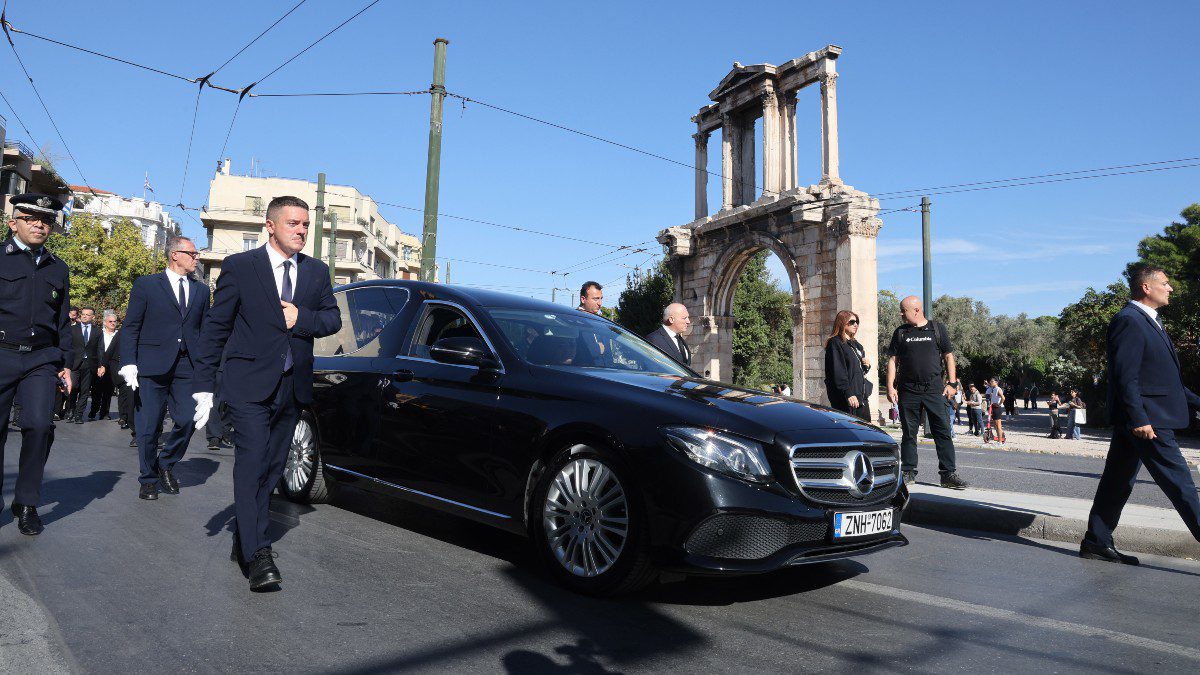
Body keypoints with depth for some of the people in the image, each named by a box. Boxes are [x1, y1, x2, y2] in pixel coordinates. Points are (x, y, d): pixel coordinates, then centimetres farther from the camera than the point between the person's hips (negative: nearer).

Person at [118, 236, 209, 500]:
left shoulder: (201, 290, 14)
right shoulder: (146, 284, 4)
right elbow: (130, 327, 1)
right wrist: (128, 364, -8)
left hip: (187, 367, 3)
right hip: (152, 366, -3)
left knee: (188, 420, -5)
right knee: (148, 427, 3)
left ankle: (166, 463, 21)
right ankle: (149, 479, 20)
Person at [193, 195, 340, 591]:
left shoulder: (316, 272, 10)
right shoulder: (240, 266, -1)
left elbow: (333, 319, 9)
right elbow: (216, 327, -1)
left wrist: (301, 317, -12)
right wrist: (205, 385, -4)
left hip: (293, 387, 5)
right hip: (249, 385, -4)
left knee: (272, 468, 11)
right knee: (251, 465, -10)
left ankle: (243, 543, 26)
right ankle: (257, 556, -10)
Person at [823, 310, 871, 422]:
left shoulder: (855, 344, 21)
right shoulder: (835, 343, -7)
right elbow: (838, 372, -16)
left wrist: (866, 366, 7)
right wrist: (848, 394, -23)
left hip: (861, 396, 9)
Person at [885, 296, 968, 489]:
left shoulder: (937, 329, 7)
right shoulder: (900, 332, 10)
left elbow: (948, 357, 8)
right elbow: (893, 360, 8)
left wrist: (951, 383, -1)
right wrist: (890, 387, -1)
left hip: (934, 388, -1)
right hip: (908, 390, 1)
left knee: (943, 430, -4)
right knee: (909, 433, 6)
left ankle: (948, 473, 0)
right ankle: (908, 472, 13)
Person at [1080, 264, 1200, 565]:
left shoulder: (1149, 322, 20)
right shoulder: (1128, 320, -12)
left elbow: (1165, 377, 25)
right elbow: (1125, 376, -19)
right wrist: (1139, 419, -23)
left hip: (1140, 419, 10)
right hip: (1144, 418, -10)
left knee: (1118, 482, 11)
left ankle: (1097, 542, 17)